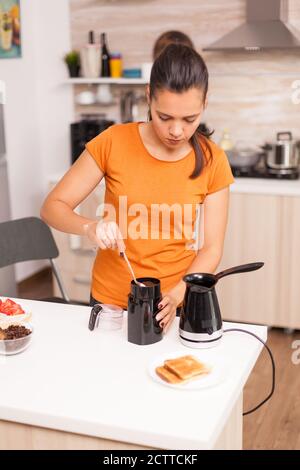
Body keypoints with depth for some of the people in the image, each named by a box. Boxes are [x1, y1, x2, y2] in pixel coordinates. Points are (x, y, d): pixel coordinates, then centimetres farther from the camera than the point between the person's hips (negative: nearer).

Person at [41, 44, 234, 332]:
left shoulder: (212, 161, -9)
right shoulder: (114, 142, -13)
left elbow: (210, 248, -8)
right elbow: (52, 207, -9)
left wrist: (176, 295, -24)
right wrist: (90, 227, -29)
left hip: (174, 306, 0)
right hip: (110, 302, 0)